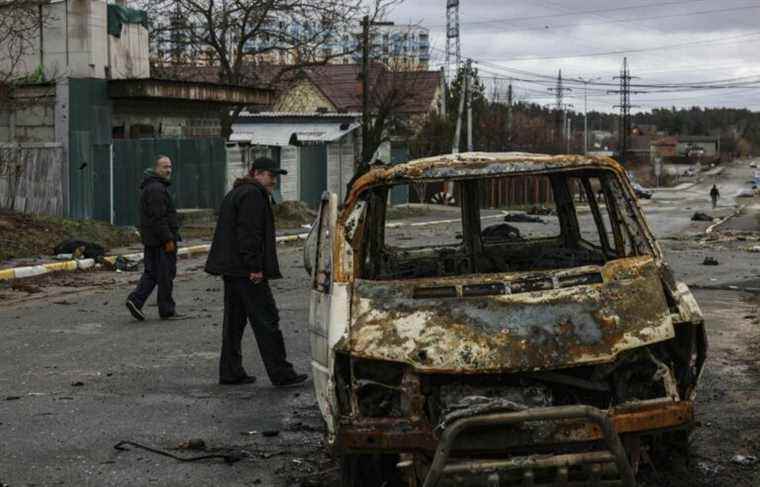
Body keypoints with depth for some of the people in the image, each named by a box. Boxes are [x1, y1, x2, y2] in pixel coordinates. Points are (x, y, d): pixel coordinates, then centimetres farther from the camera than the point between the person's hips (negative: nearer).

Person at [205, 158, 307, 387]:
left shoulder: (237, 193, 21)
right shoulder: (253, 195, -12)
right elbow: (249, 234, -20)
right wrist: (255, 268, -21)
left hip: (231, 269, 10)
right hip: (246, 271, -10)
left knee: (234, 320, 13)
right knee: (266, 319, -6)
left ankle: (230, 372, 16)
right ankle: (280, 374, -3)